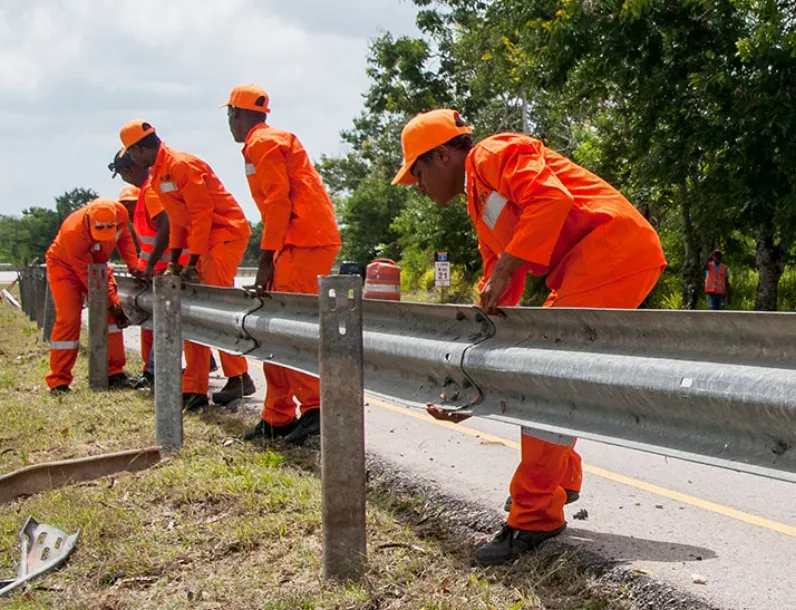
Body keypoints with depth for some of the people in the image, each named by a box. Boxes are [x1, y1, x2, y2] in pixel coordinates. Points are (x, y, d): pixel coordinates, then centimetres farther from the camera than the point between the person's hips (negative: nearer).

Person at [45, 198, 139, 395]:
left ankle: (114, 373, 0)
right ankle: (58, 382, -10)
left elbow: (124, 238, -4)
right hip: (65, 266, -5)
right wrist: (113, 304, -30)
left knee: (110, 315, -5)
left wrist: (133, 267, -16)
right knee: (68, 319, -15)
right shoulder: (73, 232, -39)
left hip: (96, 263, 6)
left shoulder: (120, 212, -27)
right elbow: (87, 275, -32)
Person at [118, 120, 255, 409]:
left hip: (226, 234, -10)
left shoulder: (181, 165, -16)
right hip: (204, 241, 10)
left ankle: (239, 378, -9)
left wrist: (192, 263, -20)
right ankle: (194, 390, 9)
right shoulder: (159, 174, 13)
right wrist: (174, 261, 14)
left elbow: (202, 214, -20)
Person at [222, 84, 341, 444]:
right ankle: (277, 418, 14)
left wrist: (266, 260, -15)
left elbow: (278, 202, -15)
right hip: (302, 242, 10)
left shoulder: (261, 143, -5)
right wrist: (271, 259, 17)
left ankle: (314, 409, -14)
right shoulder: (274, 140, 24)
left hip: (305, 242, -10)